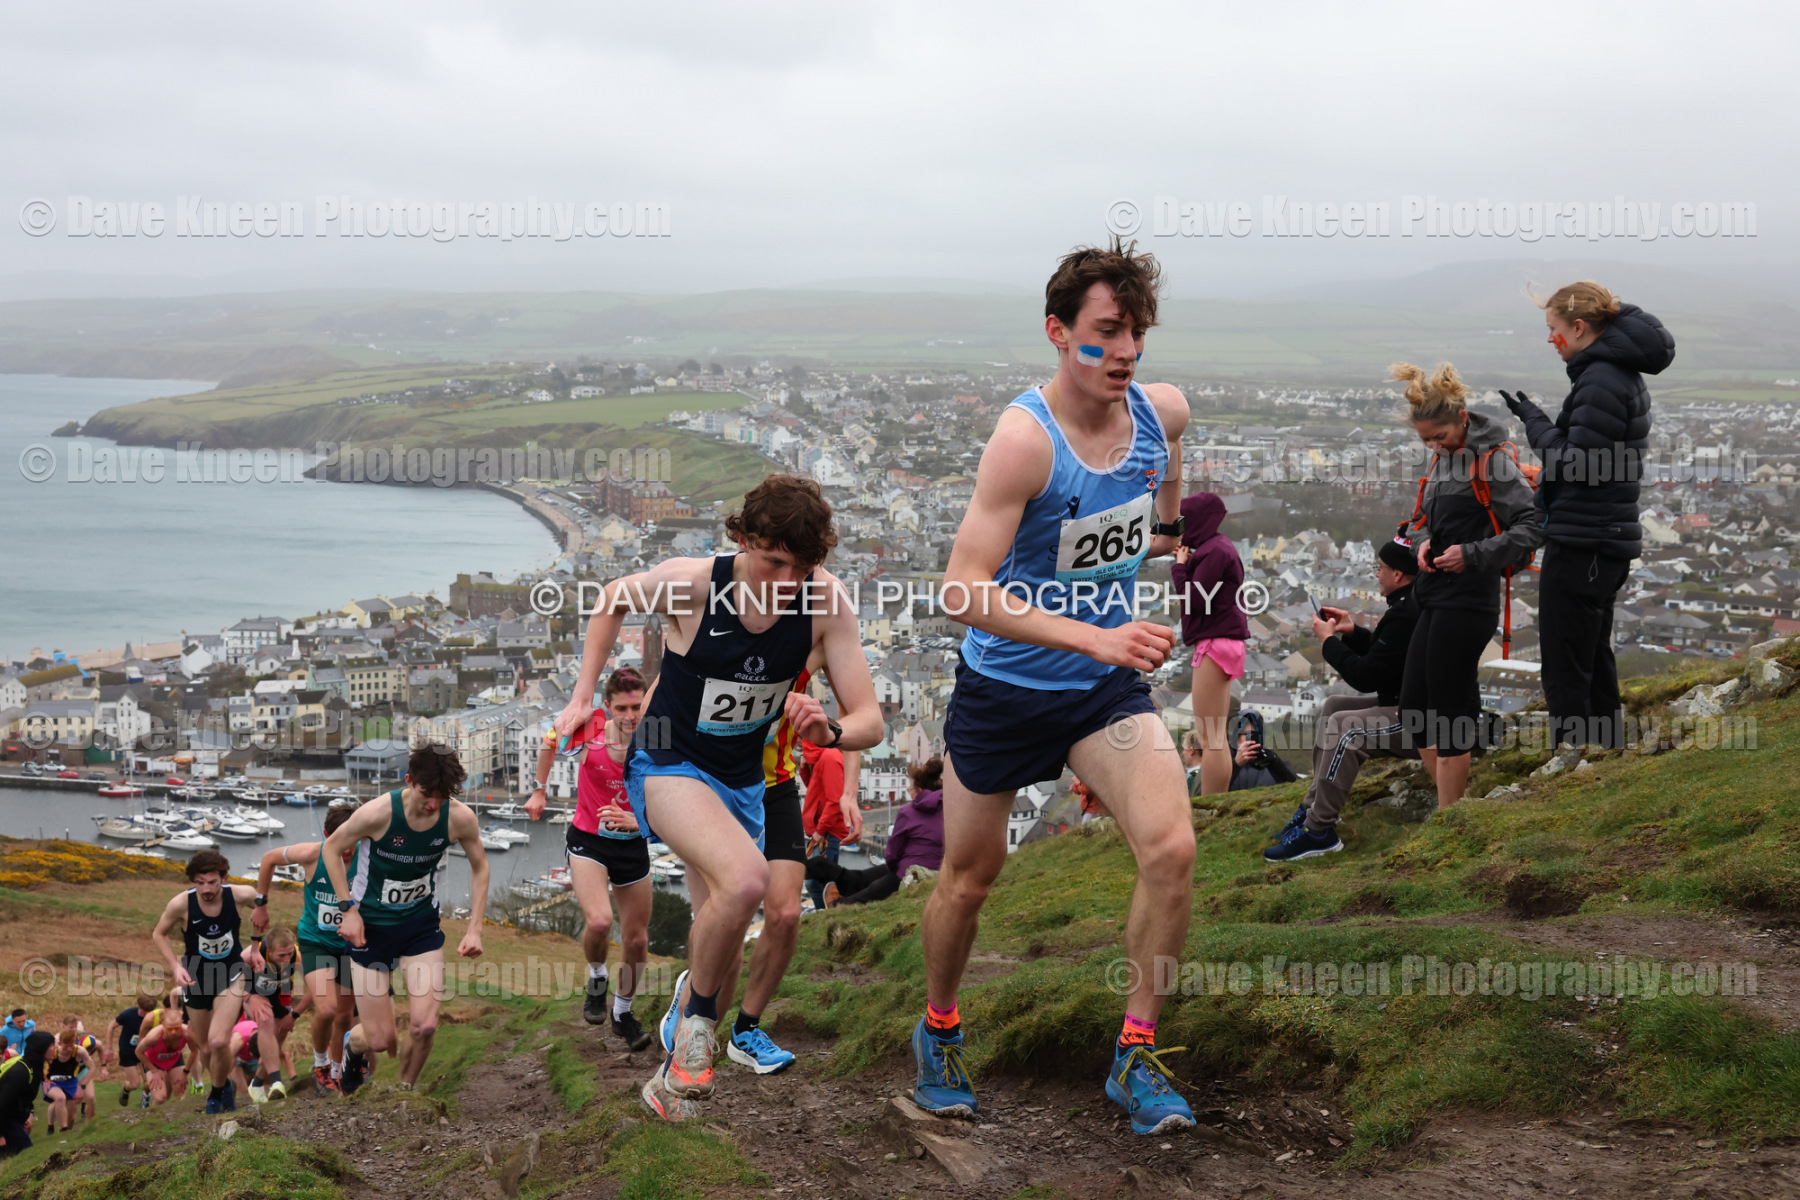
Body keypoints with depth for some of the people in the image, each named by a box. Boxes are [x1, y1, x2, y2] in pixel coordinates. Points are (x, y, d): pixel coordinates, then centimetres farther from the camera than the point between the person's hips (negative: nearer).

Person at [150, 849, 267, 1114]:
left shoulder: (240, 895, -22)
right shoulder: (181, 904, -22)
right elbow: (158, 934, -2)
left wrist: (254, 948, 1)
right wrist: (176, 966, -15)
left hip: (231, 973, -1)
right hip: (197, 977, 1)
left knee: (218, 1041, -20)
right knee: (204, 1048, 11)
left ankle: (217, 1094, 6)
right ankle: (224, 1087, 41)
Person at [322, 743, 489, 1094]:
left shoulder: (460, 818, -16)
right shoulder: (378, 812, -24)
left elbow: (479, 868, 4)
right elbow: (332, 848, -6)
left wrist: (474, 929, -3)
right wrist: (349, 909, -12)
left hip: (422, 924, 2)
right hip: (371, 926, -2)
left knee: (424, 1026, -14)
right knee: (381, 1040, -1)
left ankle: (404, 1091, 17)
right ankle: (352, 1044, 38)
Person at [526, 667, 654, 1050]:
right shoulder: (590, 730, -14)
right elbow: (549, 743, 8)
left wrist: (635, 820, -29)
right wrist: (539, 791, 14)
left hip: (632, 845, 2)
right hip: (588, 841, -2)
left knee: (637, 940, 7)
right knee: (599, 921, -26)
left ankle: (622, 1012, 32)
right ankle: (596, 980, 7)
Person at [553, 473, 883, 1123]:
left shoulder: (826, 600, -18)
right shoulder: (689, 582, -24)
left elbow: (870, 722, -16)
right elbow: (613, 599, 0)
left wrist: (830, 731, -38)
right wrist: (582, 696, 1)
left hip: (742, 781, 5)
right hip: (668, 763, -4)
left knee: (721, 939, 12)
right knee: (745, 879, -32)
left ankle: (676, 1070, 33)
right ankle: (698, 1018, -8)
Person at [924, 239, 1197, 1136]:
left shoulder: (1164, 410, -8)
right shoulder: (1024, 438, -27)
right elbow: (963, 590, -33)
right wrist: (1096, 638, -39)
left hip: (1107, 687, 4)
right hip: (1004, 687, -4)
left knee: (1171, 847, -17)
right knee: (969, 877, 12)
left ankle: (1134, 1057, -1)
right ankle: (939, 1035, 39)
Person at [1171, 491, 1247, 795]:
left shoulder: (1215, 551, -13)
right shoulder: (1217, 547, 17)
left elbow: (1193, 601, -16)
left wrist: (1180, 565, -5)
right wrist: (1186, 563, 11)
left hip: (1215, 643, -11)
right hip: (1219, 642, 11)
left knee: (1210, 738, -10)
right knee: (1213, 737, 11)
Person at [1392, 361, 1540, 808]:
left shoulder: (1492, 460, -12)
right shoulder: (1442, 458, 13)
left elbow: (1531, 528, -16)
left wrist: (1472, 554, -23)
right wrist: (1423, 542, 1)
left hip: (1468, 600, -9)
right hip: (1435, 599, 9)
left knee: (1449, 712, -4)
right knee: (1413, 710, 10)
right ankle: (1454, 802, 21)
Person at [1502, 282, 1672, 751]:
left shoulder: (1601, 379, -18)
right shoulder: (1623, 373, 14)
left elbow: (1574, 463, -21)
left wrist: (1534, 420, -10)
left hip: (1582, 545, -11)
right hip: (1609, 537, 11)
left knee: (1565, 674, -5)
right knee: (1595, 664, 20)